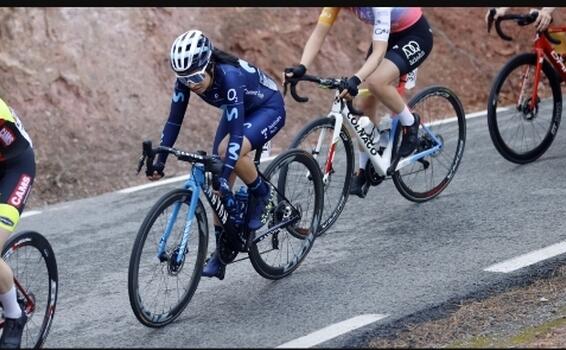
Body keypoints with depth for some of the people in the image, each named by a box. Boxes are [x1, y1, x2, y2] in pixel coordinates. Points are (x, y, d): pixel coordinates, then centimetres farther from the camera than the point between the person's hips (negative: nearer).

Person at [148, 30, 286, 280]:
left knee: (231, 152, -33)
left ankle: (261, 194, -5)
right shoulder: (186, 79, -22)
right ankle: (222, 251, 5)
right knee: (218, 183, -4)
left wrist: (225, 174, -48)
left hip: (268, 108, -6)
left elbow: (236, 133, -42)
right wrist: (159, 162, -20)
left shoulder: (230, 76, -39)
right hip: (238, 110, 7)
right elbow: (174, 121, -14)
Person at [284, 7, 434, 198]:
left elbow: (379, 50, -41)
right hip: (389, 35, 7)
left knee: (376, 81, -31)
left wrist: (356, 79, -56)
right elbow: (319, 33, -19)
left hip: (415, 36, -7)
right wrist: (301, 67, -34)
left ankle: (410, 123, -5)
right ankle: (365, 169, 16)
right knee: (365, 105, 1)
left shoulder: (379, 6, -37)